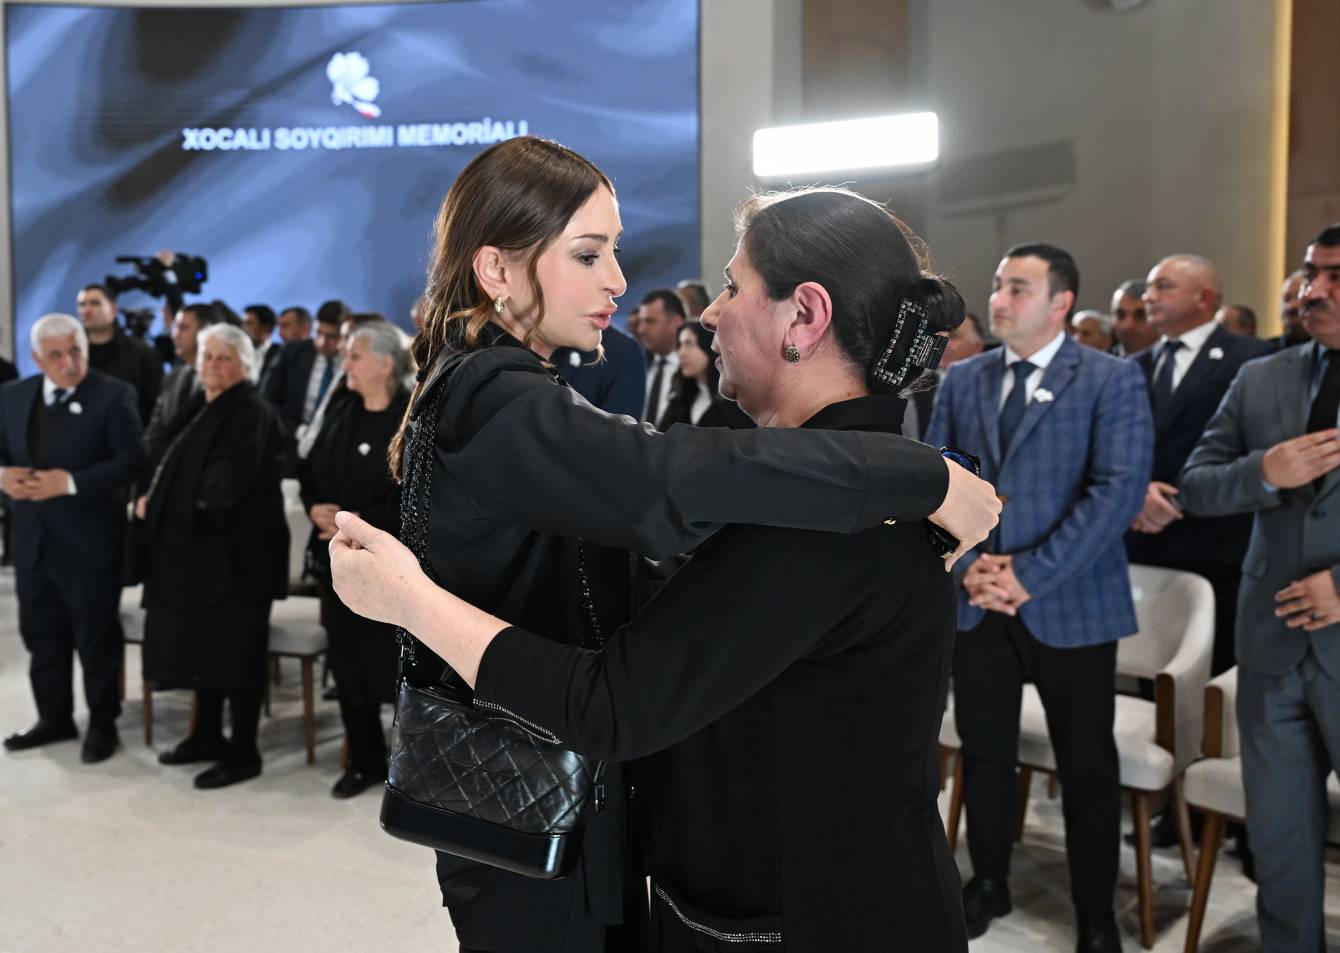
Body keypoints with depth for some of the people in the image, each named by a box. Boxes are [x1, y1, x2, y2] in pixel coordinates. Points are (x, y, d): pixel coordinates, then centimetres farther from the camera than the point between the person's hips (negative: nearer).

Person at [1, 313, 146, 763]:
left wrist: (71, 482, -24)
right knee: (41, 634, 15)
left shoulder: (114, 395, -9)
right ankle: (54, 717, 32)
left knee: (96, 637, 6)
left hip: (90, 540, -5)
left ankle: (103, 724, 21)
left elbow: (131, 460, -16)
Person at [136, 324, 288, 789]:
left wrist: (161, 501, -9)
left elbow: (226, 485, -21)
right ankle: (207, 734, 31)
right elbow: (167, 465, 17)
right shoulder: (196, 408, 14)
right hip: (195, 543, 9)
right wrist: (150, 499, -3)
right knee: (202, 641, 17)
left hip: (235, 549, -9)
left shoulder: (251, 412, -14)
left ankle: (243, 752, 9)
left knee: (235, 647, -2)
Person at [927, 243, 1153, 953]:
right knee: (984, 753, 14)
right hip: (977, 603, 4)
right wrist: (967, 564, -9)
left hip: (1069, 605, -3)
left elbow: (1119, 489, -14)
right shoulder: (962, 379, 8)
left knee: (1087, 766, 8)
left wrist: (1030, 575, -19)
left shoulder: (1113, 380, -5)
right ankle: (988, 883, 34)